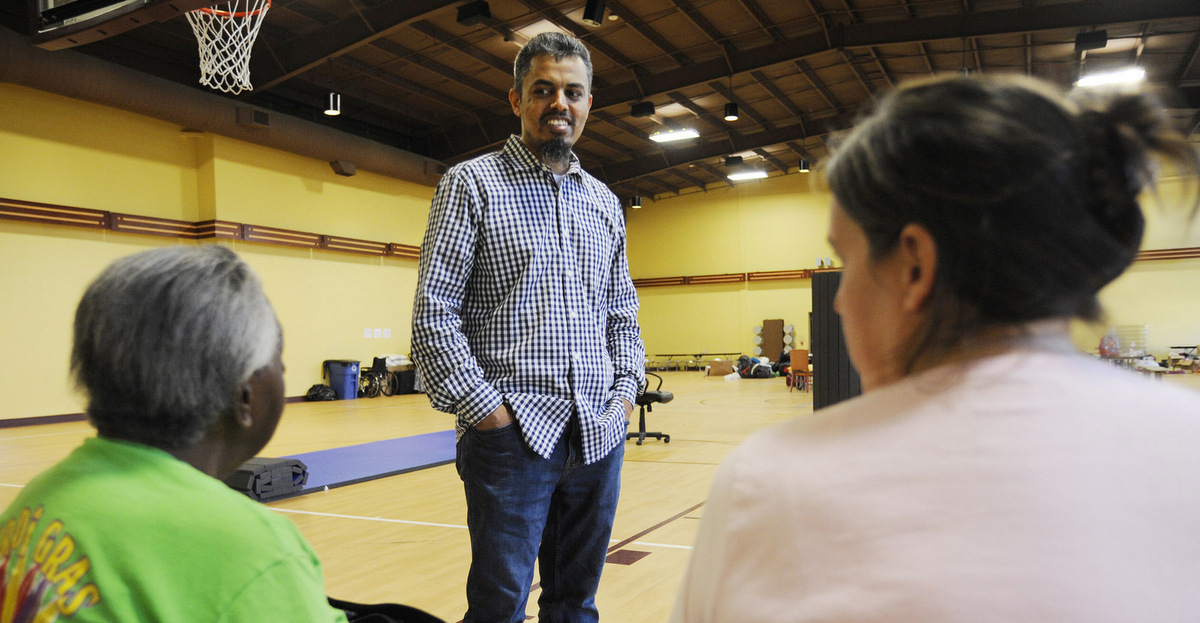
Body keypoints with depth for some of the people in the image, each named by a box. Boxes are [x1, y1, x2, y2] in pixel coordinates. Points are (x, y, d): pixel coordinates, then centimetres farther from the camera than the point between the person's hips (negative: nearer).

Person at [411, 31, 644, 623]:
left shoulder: (605, 202, 15)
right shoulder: (470, 184, -1)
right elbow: (434, 313, -7)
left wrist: (626, 389, 7)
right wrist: (482, 407, -12)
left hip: (598, 434, 5)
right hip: (512, 434, -5)